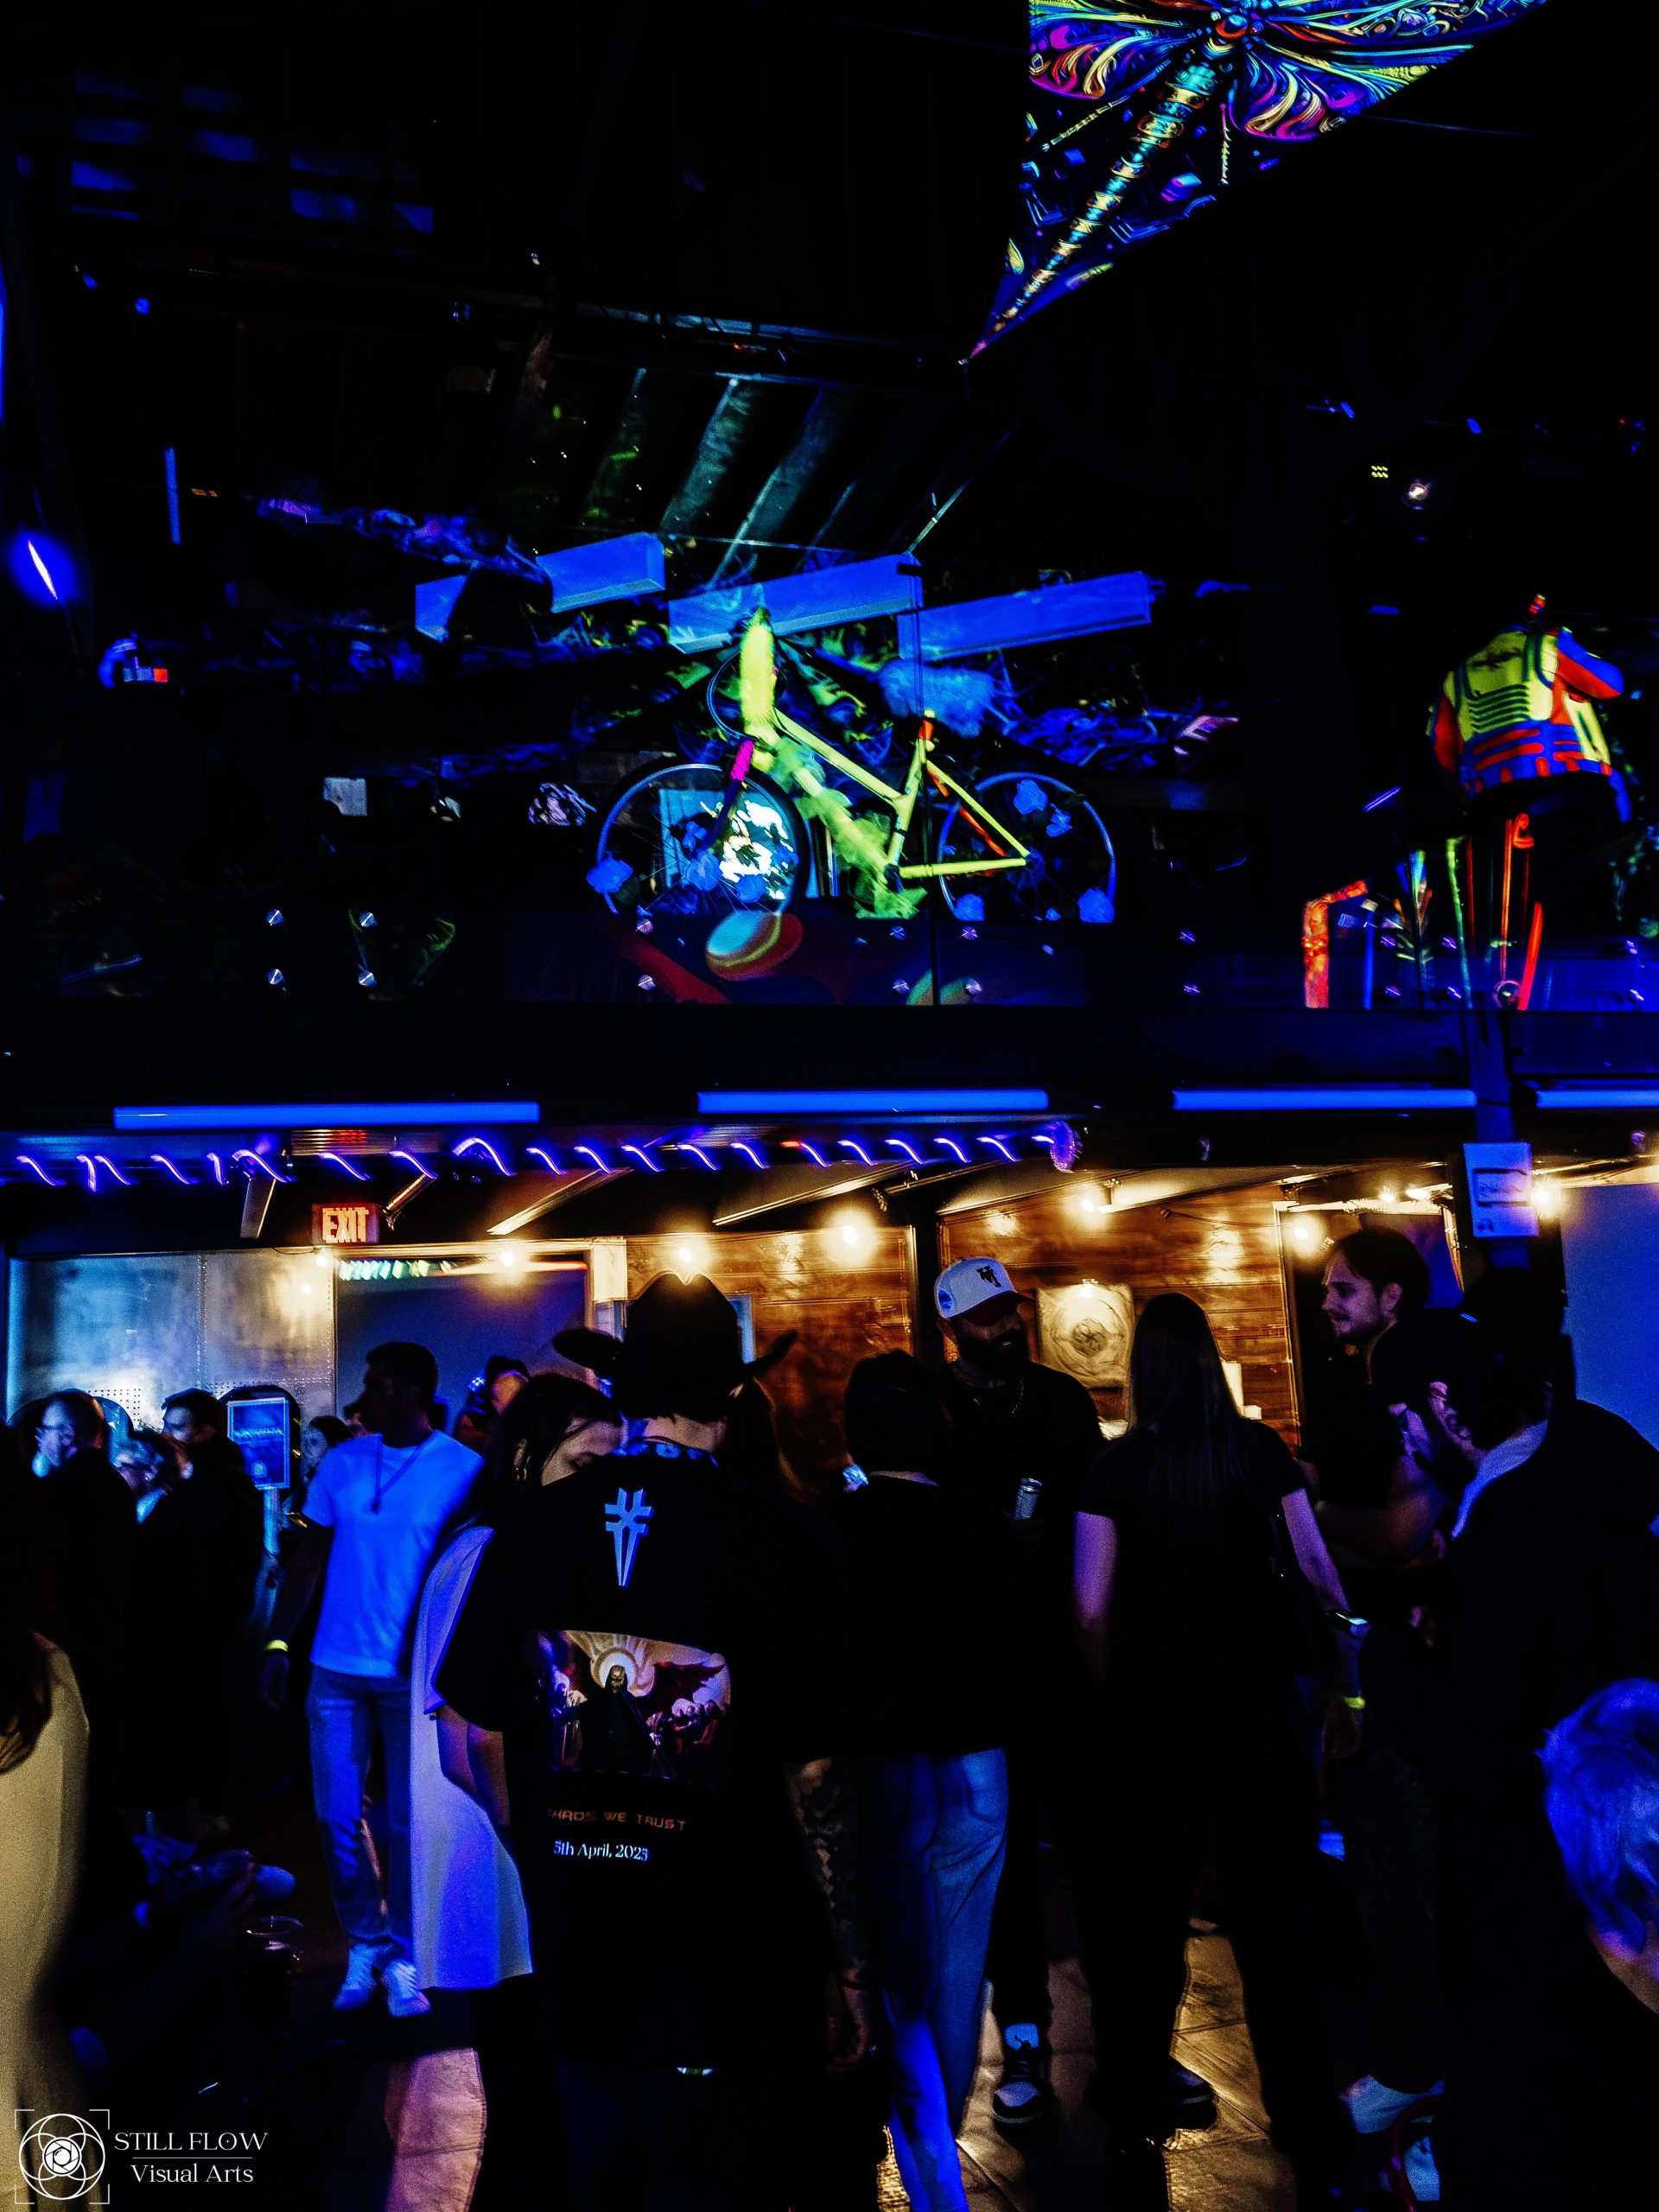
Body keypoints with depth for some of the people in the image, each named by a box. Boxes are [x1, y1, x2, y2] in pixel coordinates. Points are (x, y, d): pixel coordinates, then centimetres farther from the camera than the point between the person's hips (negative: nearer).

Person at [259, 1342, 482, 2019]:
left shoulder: (463, 1470, -7)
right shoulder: (341, 1463, 3)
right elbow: (307, 1561, 7)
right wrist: (278, 1643, 0)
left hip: (414, 1674, -3)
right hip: (336, 1668, 3)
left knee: (407, 1821, 5)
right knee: (337, 1818, 8)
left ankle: (403, 1959, 21)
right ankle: (366, 1944, 26)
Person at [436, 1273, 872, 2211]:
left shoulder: (534, 1530, -7)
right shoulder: (763, 1542, -16)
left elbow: (470, 1748, 0)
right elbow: (813, 1773, -13)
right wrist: (851, 1960, -1)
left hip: (573, 1958, 4)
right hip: (728, 1974, -3)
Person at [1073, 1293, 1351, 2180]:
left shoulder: (1116, 1467, -8)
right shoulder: (1258, 1449, -5)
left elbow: (1093, 1606, -9)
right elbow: (1315, 1564, 0)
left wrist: (1116, 1696, 6)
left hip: (1157, 1701, -1)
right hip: (1258, 1698, 1)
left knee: (1147, 1904, 14)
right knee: (1273, 1904, 13)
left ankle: (1137, 2097, 29)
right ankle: (1302, 2113, 23)